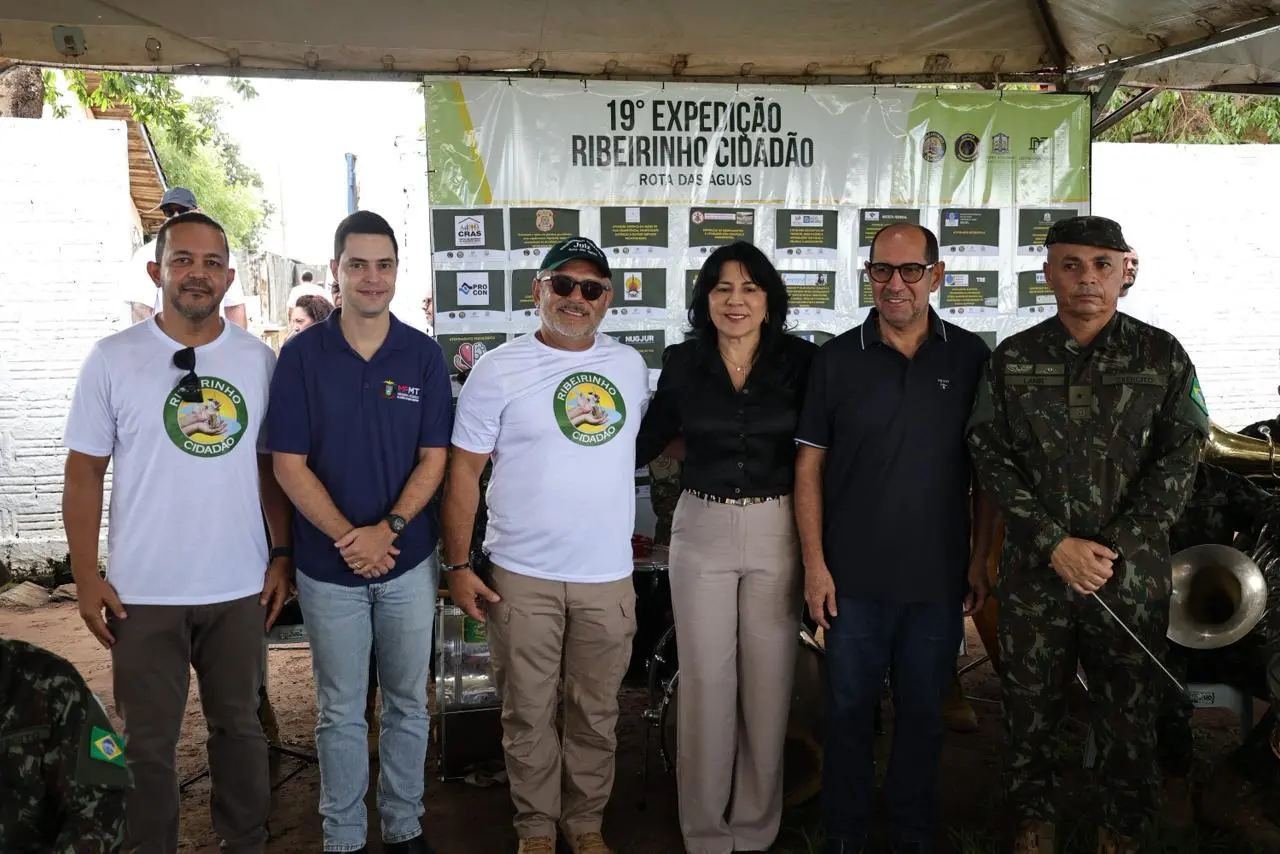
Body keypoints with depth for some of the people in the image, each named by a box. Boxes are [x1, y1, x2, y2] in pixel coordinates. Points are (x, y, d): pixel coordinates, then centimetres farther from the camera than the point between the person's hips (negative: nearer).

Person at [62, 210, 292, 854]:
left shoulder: (258, 359, 1)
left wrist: (281, 555, 3)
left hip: (240, 586, 2)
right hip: (143, 591, -2)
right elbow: (84, 472, -2)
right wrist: (85, 578, -6)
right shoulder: (112, 359, -5)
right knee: (148, 742, 10)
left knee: (239, 726, 17)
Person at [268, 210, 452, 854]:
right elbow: (289, 465, -6)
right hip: (329, 564, -1)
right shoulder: (302, 354, -4)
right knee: (340, 711, 11)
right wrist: (347, 538, -15)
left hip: (408, 560, 1)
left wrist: (388, 529, -16)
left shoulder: (424, 355, -1)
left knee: (407, 703, 13)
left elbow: (434, 457, -2)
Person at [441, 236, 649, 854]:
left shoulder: (630, 367, 7)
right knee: (528, 713, 9)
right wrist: (458, 565, -6)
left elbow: (651, 443, 23)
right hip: (521, 576, -2)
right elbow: (463, 470, -2)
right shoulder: (499, 369, -3)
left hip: (608, 575, 3)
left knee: (596, 712, 13)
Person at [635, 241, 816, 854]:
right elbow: (647, 443, 11)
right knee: (704, 680, 6)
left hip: (775, 532, 0)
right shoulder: (682, 362, 1)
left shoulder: (800, 359, -3)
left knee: (768, 681, 8)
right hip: (700, 532, 1)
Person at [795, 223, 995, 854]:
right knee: (849, 711, 9)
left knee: (923, 713, 14)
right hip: (854, 576, -1)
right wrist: (814, 564, -5)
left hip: (939, 577, 1)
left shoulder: (970, 357, 2)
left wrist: (981, 559, 3)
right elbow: (809, 466, 0)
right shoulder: (837, 359, 0)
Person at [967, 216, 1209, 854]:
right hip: (1034, 572, 1)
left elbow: (1178, 461, -2)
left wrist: (1113, 549, -11)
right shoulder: (1013, 359, 4)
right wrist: (1056, 545, -11)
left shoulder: (1163, 357, 3)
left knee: (1129, 713, 9)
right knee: (1030, 708, 9)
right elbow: (992, 458, -1)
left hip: (1132, 575, 0)